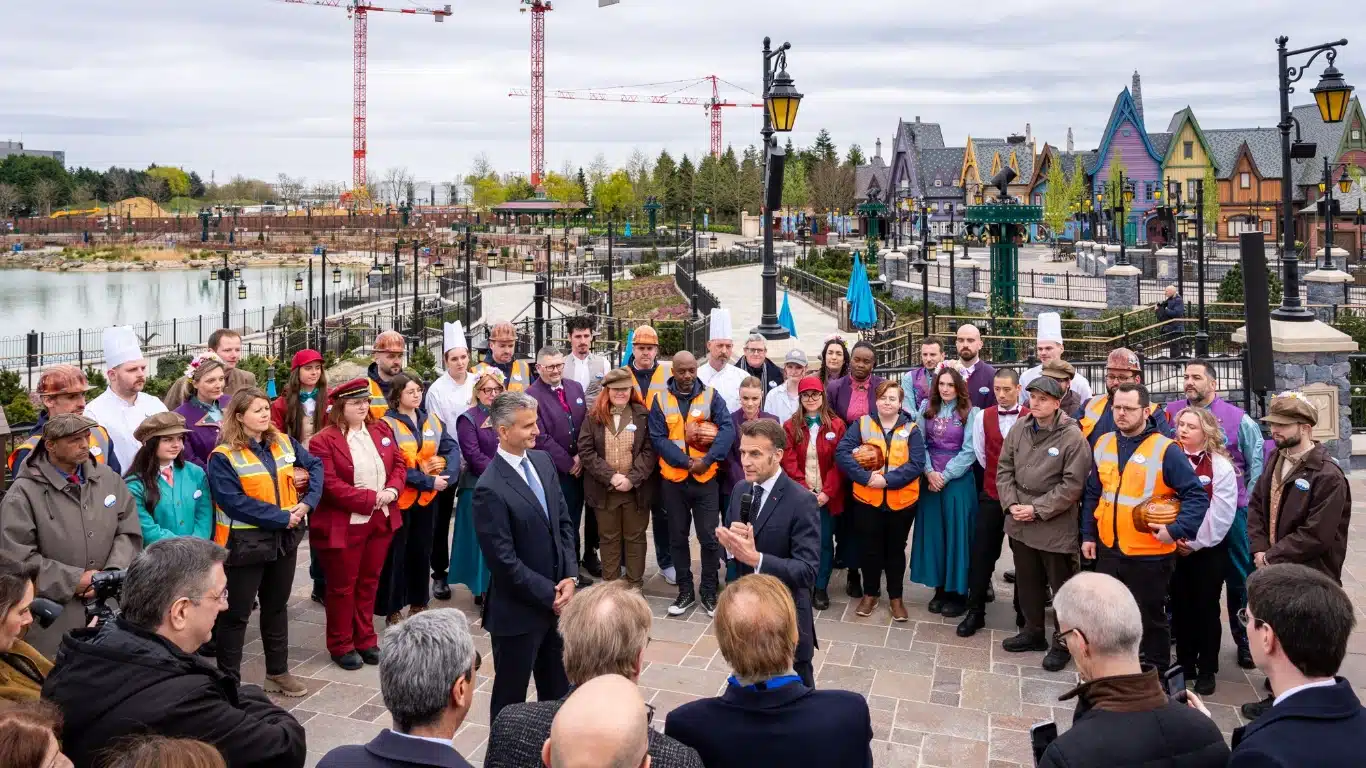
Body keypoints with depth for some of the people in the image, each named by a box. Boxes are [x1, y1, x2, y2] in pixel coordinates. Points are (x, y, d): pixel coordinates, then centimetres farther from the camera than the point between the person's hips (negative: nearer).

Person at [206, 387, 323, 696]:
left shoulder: (284, 443, 4)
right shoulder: (223, 457, -14)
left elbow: (315, 465, 8)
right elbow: (236, 502, -21)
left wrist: (307, 502, -8)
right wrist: (282, 517, -21)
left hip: (285, 537, 6)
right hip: (246, 542, -6)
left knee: (277, 607, 18)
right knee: (237, 612, 4)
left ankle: (278, 672, 31)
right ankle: (228, 679, 16)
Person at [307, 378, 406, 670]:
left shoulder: (381, 429, 6)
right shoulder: (324, 441, -14)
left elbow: (399, 464, 8)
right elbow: (330, 485, -21)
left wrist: (392, 489, -12)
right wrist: (370, 498, -23)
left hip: (380, 521, 6)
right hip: (344, 525, -6)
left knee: (369, 582, 17)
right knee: (342, 587, 8)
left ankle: (366, 640, 30)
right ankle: (341, 646, 22)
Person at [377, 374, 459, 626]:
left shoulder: (432, 421, 6)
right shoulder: (387, 425, -11)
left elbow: (452, 448, 0)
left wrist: (447, 475, -18)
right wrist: (428, 481, -21)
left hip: (427, 497, 5)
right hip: (400, 497, -5)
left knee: (422, 551, 15)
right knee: (396, 554, 2)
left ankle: (418, 603, 27)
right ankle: (392, 610, 11)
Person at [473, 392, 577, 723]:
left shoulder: (542, 461, 3)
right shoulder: (490, 488, -21)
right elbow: (504, 562, -21)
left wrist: (569, 577, -4)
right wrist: (550, 595, -14)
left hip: (557, 600, 7)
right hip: (519, 611, -7)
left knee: (559, 691, 20)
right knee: (511, 698, 12)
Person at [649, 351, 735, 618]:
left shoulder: (711, 396, -1)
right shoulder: (661, 401, 0)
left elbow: (727, 428, -10)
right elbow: (658, 438, -7)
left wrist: (707, 460, -21)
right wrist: (686, 461, -18)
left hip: (705, 479, -1)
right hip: (673, 479, 1)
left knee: (709, 537, 2)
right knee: (678, 538, 10)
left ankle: (709, 593, 15)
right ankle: (685, 591, 22)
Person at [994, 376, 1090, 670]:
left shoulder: (1072, 437, -15)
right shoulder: (1019, 428, 2)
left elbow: (1072, 484, -16)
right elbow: (1004, 468, 7)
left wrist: (1037, 509, -17)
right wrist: (1011, 504, -6)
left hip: (1055, 525, -6)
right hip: (1019, 522, 6)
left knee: (1061, 587, 6)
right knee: (1027, 581, 19)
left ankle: (1063, 643, 20)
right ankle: (1033, 631, 36)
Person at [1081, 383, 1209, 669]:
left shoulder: (1165, 450, -13)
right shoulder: (1104, 444, 5)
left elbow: (1197, 496, -14)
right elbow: (1092, 495, 13)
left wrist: (1176, 530, -24)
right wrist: (1088, 535, 11)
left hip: (1150, 555, -5)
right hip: (1108, 550, 5)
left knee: (1151, 619, 10)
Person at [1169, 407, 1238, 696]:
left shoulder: (1220, 466, -7)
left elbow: (1221, 513, -11)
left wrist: (1196, 542, -11)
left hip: (1208, 550, -3)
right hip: (1174, 549, 3)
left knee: (1206, 608, 4)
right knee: (1181, 607, 10)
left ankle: (1206, 670, 14)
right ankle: (1185, 666, 22)